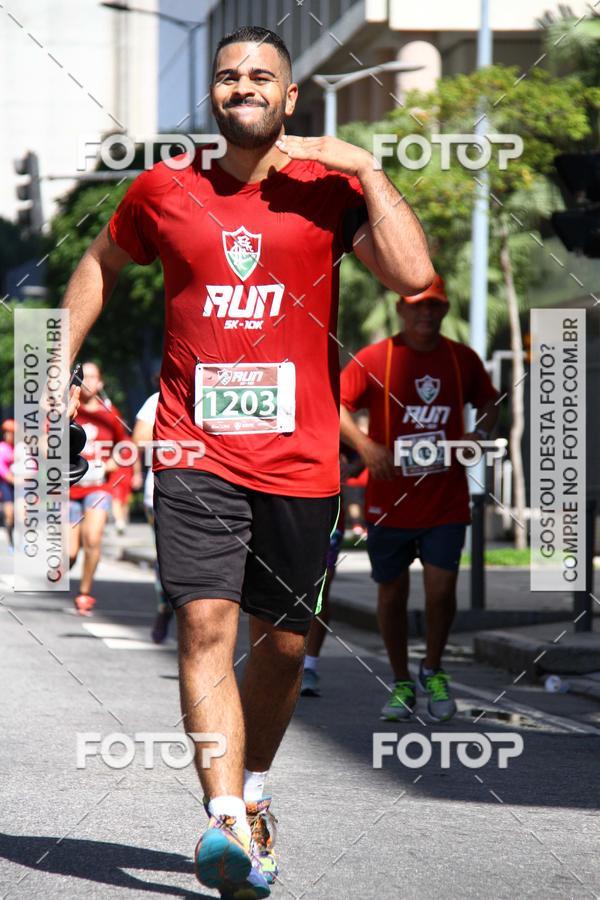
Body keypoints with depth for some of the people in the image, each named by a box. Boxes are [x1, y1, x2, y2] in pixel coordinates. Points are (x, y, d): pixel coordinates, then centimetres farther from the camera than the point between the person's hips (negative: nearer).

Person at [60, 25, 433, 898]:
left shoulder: (330, 187, 1)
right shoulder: (166, 189, 6)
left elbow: (413, 275, -13)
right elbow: (100, 263, 24)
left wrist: (368, 170, -13)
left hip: (300, 457, 1)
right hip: (195, 450, -1)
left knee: (284, 642, 11)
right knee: (206, 626, -16)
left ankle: (251, 789, 35)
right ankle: (228, 824, -24)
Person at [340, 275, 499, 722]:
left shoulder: (463, 359, 4)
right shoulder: (373, 359, -4)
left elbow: (489, 404, 17)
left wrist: (481, 432, -5)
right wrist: (365, 444, -23)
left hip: (446, 503, 1)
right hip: (389, 503, -1)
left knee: (442, 589, -9)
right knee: (392, 593, 8)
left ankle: (434, 671, 17)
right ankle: (402, 683, 25)